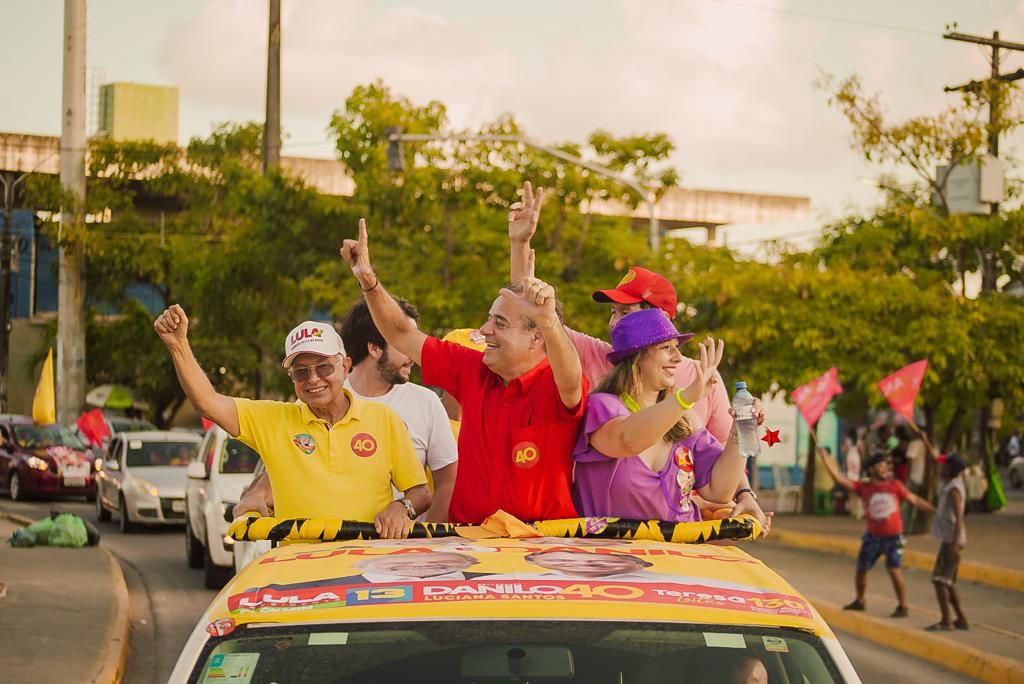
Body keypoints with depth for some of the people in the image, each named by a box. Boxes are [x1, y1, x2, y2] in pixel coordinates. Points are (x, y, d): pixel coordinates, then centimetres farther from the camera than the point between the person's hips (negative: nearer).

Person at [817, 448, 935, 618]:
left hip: (893, 537, -3)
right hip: (873, 536, 3)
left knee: (894, 570, -12)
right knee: (861, 569, 11)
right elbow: (839, 478, -7)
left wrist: (935, 511, -1)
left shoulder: (895, 486, -5)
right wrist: (825, 458, -13)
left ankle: (902, 607, 0)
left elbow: (915, 500, 2)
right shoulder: (863, 487, -4)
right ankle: (859, 601, 34)